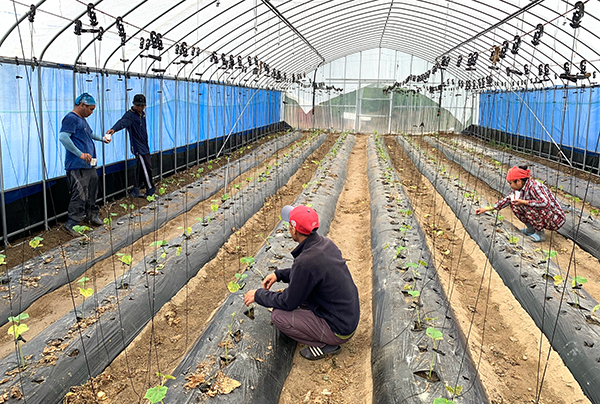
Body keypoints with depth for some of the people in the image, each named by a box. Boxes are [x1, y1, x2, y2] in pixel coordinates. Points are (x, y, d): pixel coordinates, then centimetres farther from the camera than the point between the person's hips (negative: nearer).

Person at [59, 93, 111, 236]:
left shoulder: (82, 119, 20)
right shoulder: (71, 118, -12)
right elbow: (63, 137, -25)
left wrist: (102, 138, 30)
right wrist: (80, 154, -26)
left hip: (89, 165, 10)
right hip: (77, 166, -10)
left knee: (92, 192, 18)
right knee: (80, 195, -10)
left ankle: (92, 216, 33)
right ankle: (71, 224, -3)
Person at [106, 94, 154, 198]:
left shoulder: (142, 114, 13)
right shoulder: (130, 115, -13)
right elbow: (123, 122, -33)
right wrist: (113, 129, -53)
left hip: (144, 146, 9)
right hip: (138, 147, -9)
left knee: (141, 168, 14)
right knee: (147, 168, -7)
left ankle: (136, 191, 25)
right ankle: (150, 191, 6)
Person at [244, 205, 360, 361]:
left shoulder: (306, 261, -28)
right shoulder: (325, 243, -3)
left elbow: (288, 303, -15)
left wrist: (258, 295, 0)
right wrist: (279, 274, 13)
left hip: (339, 330, -9)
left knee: (278, 316, -7)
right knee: (294, 291, 17)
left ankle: (325, 345, 2)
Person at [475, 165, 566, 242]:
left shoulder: (534, 186, -26)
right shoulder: (519, 188, 0)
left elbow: (545, 203, -38)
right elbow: (507, 200, 8)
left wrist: (523, 202, -33)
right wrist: (487, 209, 7)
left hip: (555, 220, -8)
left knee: (528, 206, -31)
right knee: (514, 204, 0)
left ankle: (540, 234, -13)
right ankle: (531, 229, 10)